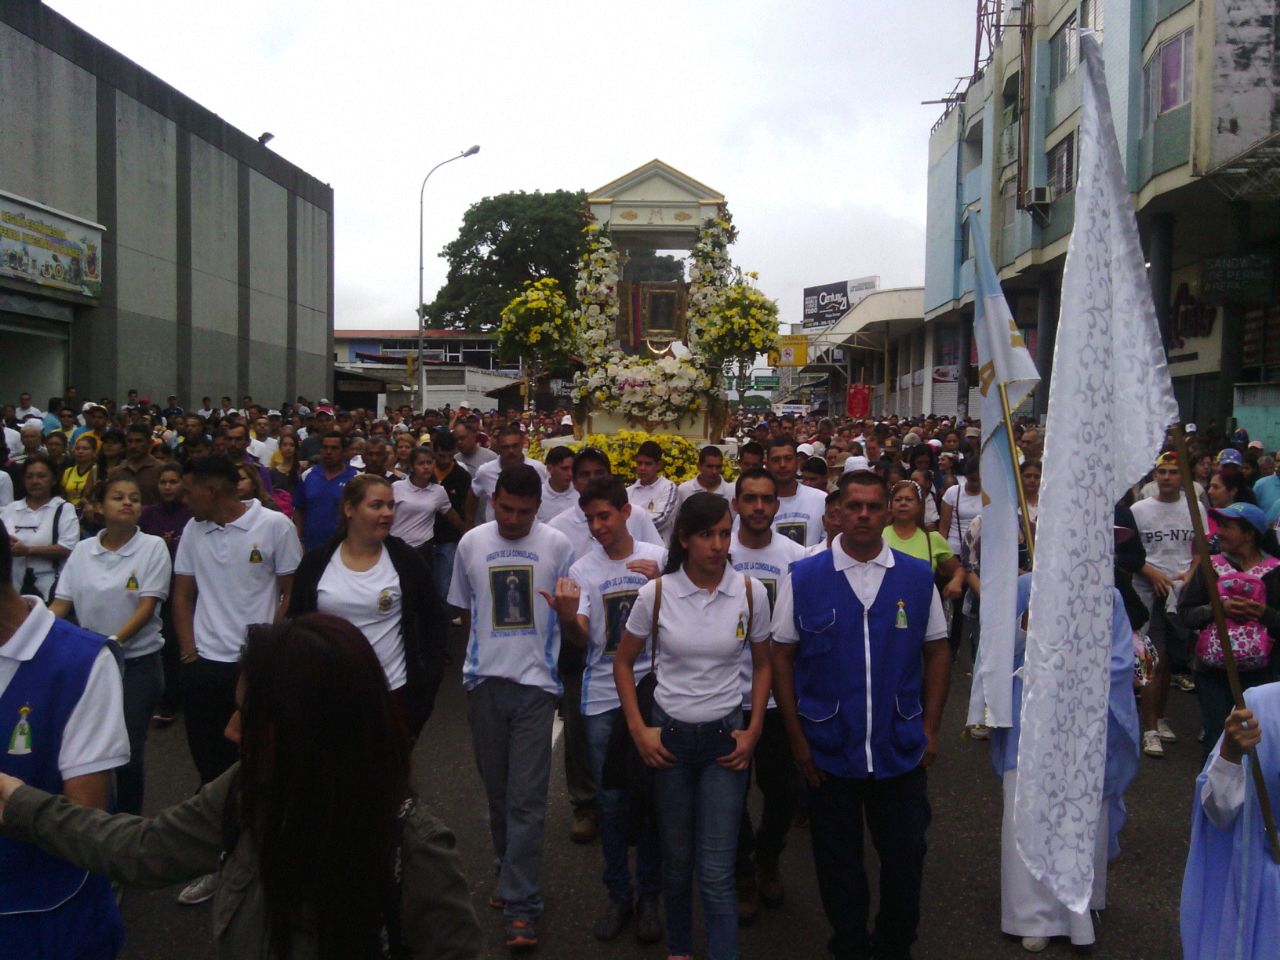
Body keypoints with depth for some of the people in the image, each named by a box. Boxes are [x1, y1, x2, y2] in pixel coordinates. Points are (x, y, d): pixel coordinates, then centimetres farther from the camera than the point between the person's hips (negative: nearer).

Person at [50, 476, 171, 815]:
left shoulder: (153, 547, -7)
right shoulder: (82, 550, 3)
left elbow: (147, 607, -12)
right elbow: (60, 604, 1)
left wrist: (114, 641, -25)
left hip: (138, 663, -3)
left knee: (128, 749, 1)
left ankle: (128, 821, 18)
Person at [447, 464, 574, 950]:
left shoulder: (557, 545, -4)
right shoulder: (471, 543, 3)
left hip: (536, 681, -3)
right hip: (485, 680, 3)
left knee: (526, 799, -3)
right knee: (496, 790, 15)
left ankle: (521, 906, 4)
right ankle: (510, 876, 34)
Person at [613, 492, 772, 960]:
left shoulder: (751, 591, -8)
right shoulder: (656, 593, -10)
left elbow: (762, 664, 6)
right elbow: (623, 663, 3)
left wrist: (753, 732, -1)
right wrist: (638, 730, -4)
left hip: (726, 736, 0)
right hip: (669, 735, 1)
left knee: (717, 871, -3)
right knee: (677, 859, 16)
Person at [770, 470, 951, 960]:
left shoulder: (918, 576, -1)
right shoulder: (803, 577, -7)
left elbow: (937, 652, 5)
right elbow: (781, 657, -2)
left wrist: (930, 729, 2)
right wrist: (797, 737, -3)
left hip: (902, 750, 1)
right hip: (829, 751, -1)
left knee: (905, 856, 15)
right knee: (838, 863, 15)